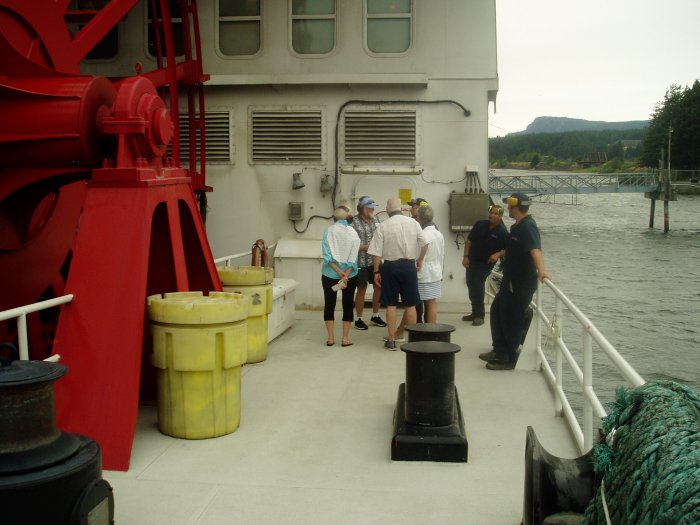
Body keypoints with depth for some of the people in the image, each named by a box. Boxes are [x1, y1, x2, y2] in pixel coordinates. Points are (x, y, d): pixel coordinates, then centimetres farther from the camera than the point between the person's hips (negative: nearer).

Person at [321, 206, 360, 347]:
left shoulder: (328, 231, -4)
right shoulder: (353, 233, -4)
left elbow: (327, 255, -12)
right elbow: (353, 258, -12)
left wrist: (338, 271, -14)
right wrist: (346, 274, -14)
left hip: (329, 273, 0)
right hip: (350, 274, 0)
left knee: (329, 304, 10)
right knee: (348, 305, 9)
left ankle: (330, 337, 10)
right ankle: (345, 338, 8)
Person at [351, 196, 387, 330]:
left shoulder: (375, 219, 7)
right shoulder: (354, 222, -13)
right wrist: (368, 247, -21)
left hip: (375, 260, 6)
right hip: (361, 262, -6)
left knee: (378, 287, 10)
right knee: (362, 289, 3)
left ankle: (375, 316, 27)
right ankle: (359, 319, 16)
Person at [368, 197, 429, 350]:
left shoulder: (383, 226, -6)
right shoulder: (413, 223, -1)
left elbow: (377, 252, -7)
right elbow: (425, 244, -2)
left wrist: (376, 272, 2)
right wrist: (420, 260, 13)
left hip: (390, 266, -1)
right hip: (409, 265, 1)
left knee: (391, 304, 7)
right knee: (410, 304, 10)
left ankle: (391, 340, 10)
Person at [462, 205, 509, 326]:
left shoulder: (502, 233, -11)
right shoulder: (480, 224, -2)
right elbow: (469, 241, 4)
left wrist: (498, 254, -24)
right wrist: (466, 256, -2)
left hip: (486, 263, -5)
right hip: (472, 260, 5)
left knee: (478, 286, -13)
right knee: (471, 285, 11)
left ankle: (479, 315, -2)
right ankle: (475, 313, 26)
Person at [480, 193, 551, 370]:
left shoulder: (528, 227, -22)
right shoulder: (518, 226, 10)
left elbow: (535, 250, -39)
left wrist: (541, 270, -53)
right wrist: (500, 254, 44)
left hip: (522, 283, -10)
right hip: (511, 281, 10)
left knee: (512, 320, -2)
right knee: (497, 311, 17)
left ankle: (508, 360, 10)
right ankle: (500, 351, 25)